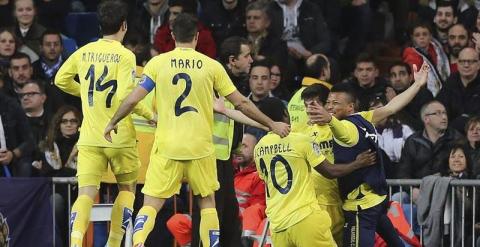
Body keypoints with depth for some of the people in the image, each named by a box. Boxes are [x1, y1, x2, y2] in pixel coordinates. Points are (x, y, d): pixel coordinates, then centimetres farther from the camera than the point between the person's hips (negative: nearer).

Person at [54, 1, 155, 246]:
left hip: (89, 137, 3)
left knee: (86, 193, -4)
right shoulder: (125, 56, -9)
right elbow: (125, 96, -18)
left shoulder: (84, 52, 6)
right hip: (119, 136, -3)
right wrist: (150, 115, -5)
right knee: (127, 188, 18)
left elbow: (61, 80, 15)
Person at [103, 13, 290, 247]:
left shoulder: (158, 63, 0)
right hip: (200, 148, 0)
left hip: (166, 146, 0)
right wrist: (272, 125, 14)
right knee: (207, 202, 17)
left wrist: (112, 122, 16)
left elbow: (133, 99, -2)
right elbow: (241, 103, 3)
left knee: (151, 204, 1)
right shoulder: (211, 66, 1)